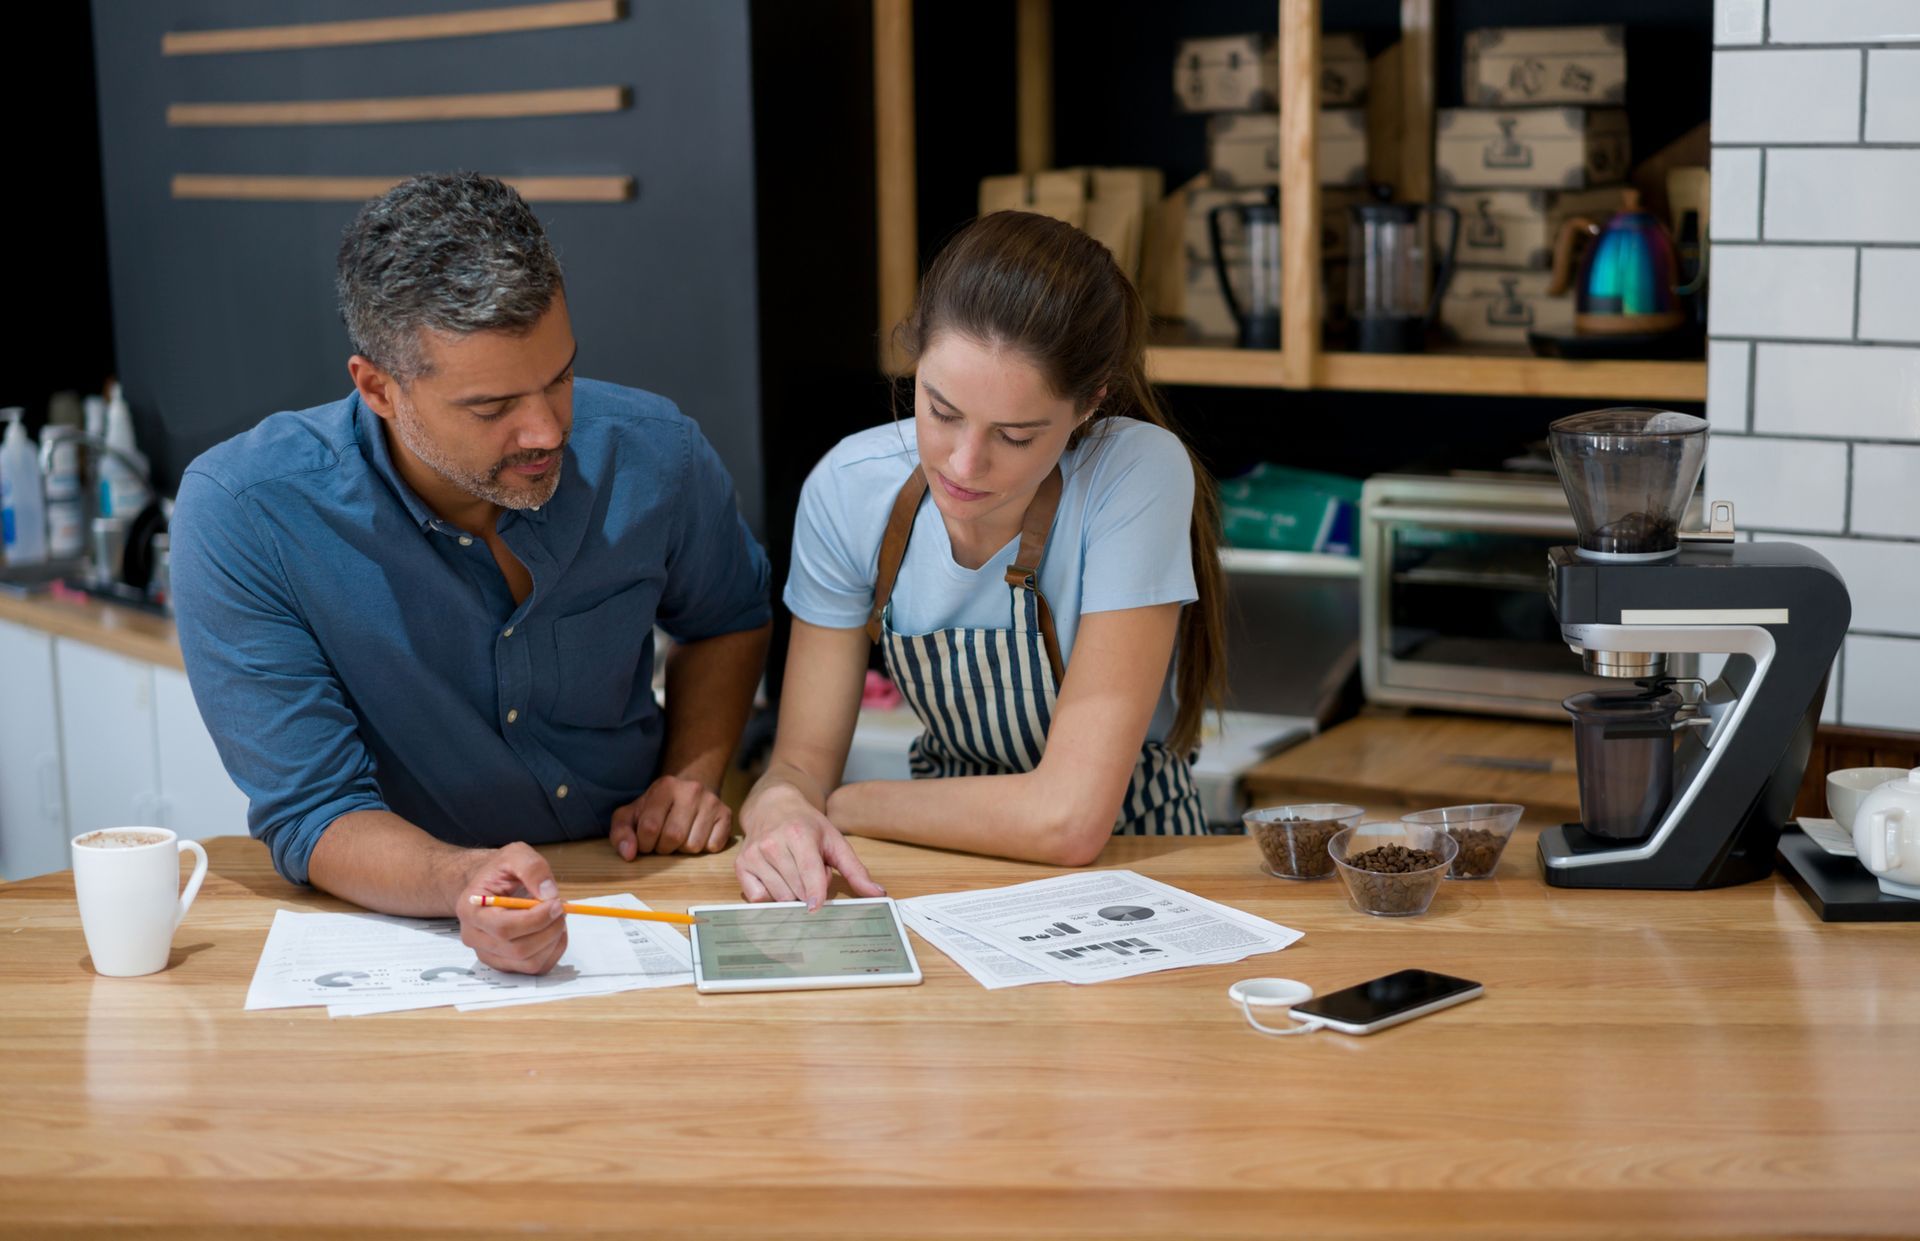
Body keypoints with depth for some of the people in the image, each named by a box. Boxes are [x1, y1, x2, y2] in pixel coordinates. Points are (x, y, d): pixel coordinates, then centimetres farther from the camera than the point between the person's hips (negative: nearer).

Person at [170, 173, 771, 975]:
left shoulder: (650, 452, -9)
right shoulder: (240, 515, -20)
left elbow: (728, 616, 14)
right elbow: (314, 817, -18)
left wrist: (693, 775, -3)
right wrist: (461, 882, -38)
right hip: (405, 924, -2)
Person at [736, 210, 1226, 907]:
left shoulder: (1138, 477, -22)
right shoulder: (849, 490, -10)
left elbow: (1070, 816, -25)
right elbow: (803, 758, -5)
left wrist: (838, 805, -14)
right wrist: (780, 810, -28)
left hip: (1126, 858, -3)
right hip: (944, 865, 3)